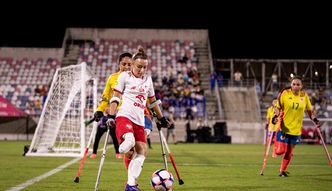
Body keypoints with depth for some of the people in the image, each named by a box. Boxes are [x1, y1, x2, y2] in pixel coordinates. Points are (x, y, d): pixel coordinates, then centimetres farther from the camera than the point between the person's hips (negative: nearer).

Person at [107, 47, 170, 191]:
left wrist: (162, 118, 30)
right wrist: (111, 116, -7)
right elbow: (115, 97, 3)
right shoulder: (125, 76, 5)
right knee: (129, 140, -37)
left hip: (139, 120, 6)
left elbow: (153, 101, 29)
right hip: (124, 115, -6)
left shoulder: (148, 79, 20)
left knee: (142, 151, -6)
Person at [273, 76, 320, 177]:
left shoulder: (304, 96, 1)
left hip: (296, 129, 3)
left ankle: (283, 170, 25)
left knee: (289, 152, 7)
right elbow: (278, 108, 0)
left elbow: (309, 110, 13)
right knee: (280, 151, -9)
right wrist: (276, 116, -18)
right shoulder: (285, 94, -8)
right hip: (284, 127, -3)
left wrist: (314, 119, -2)